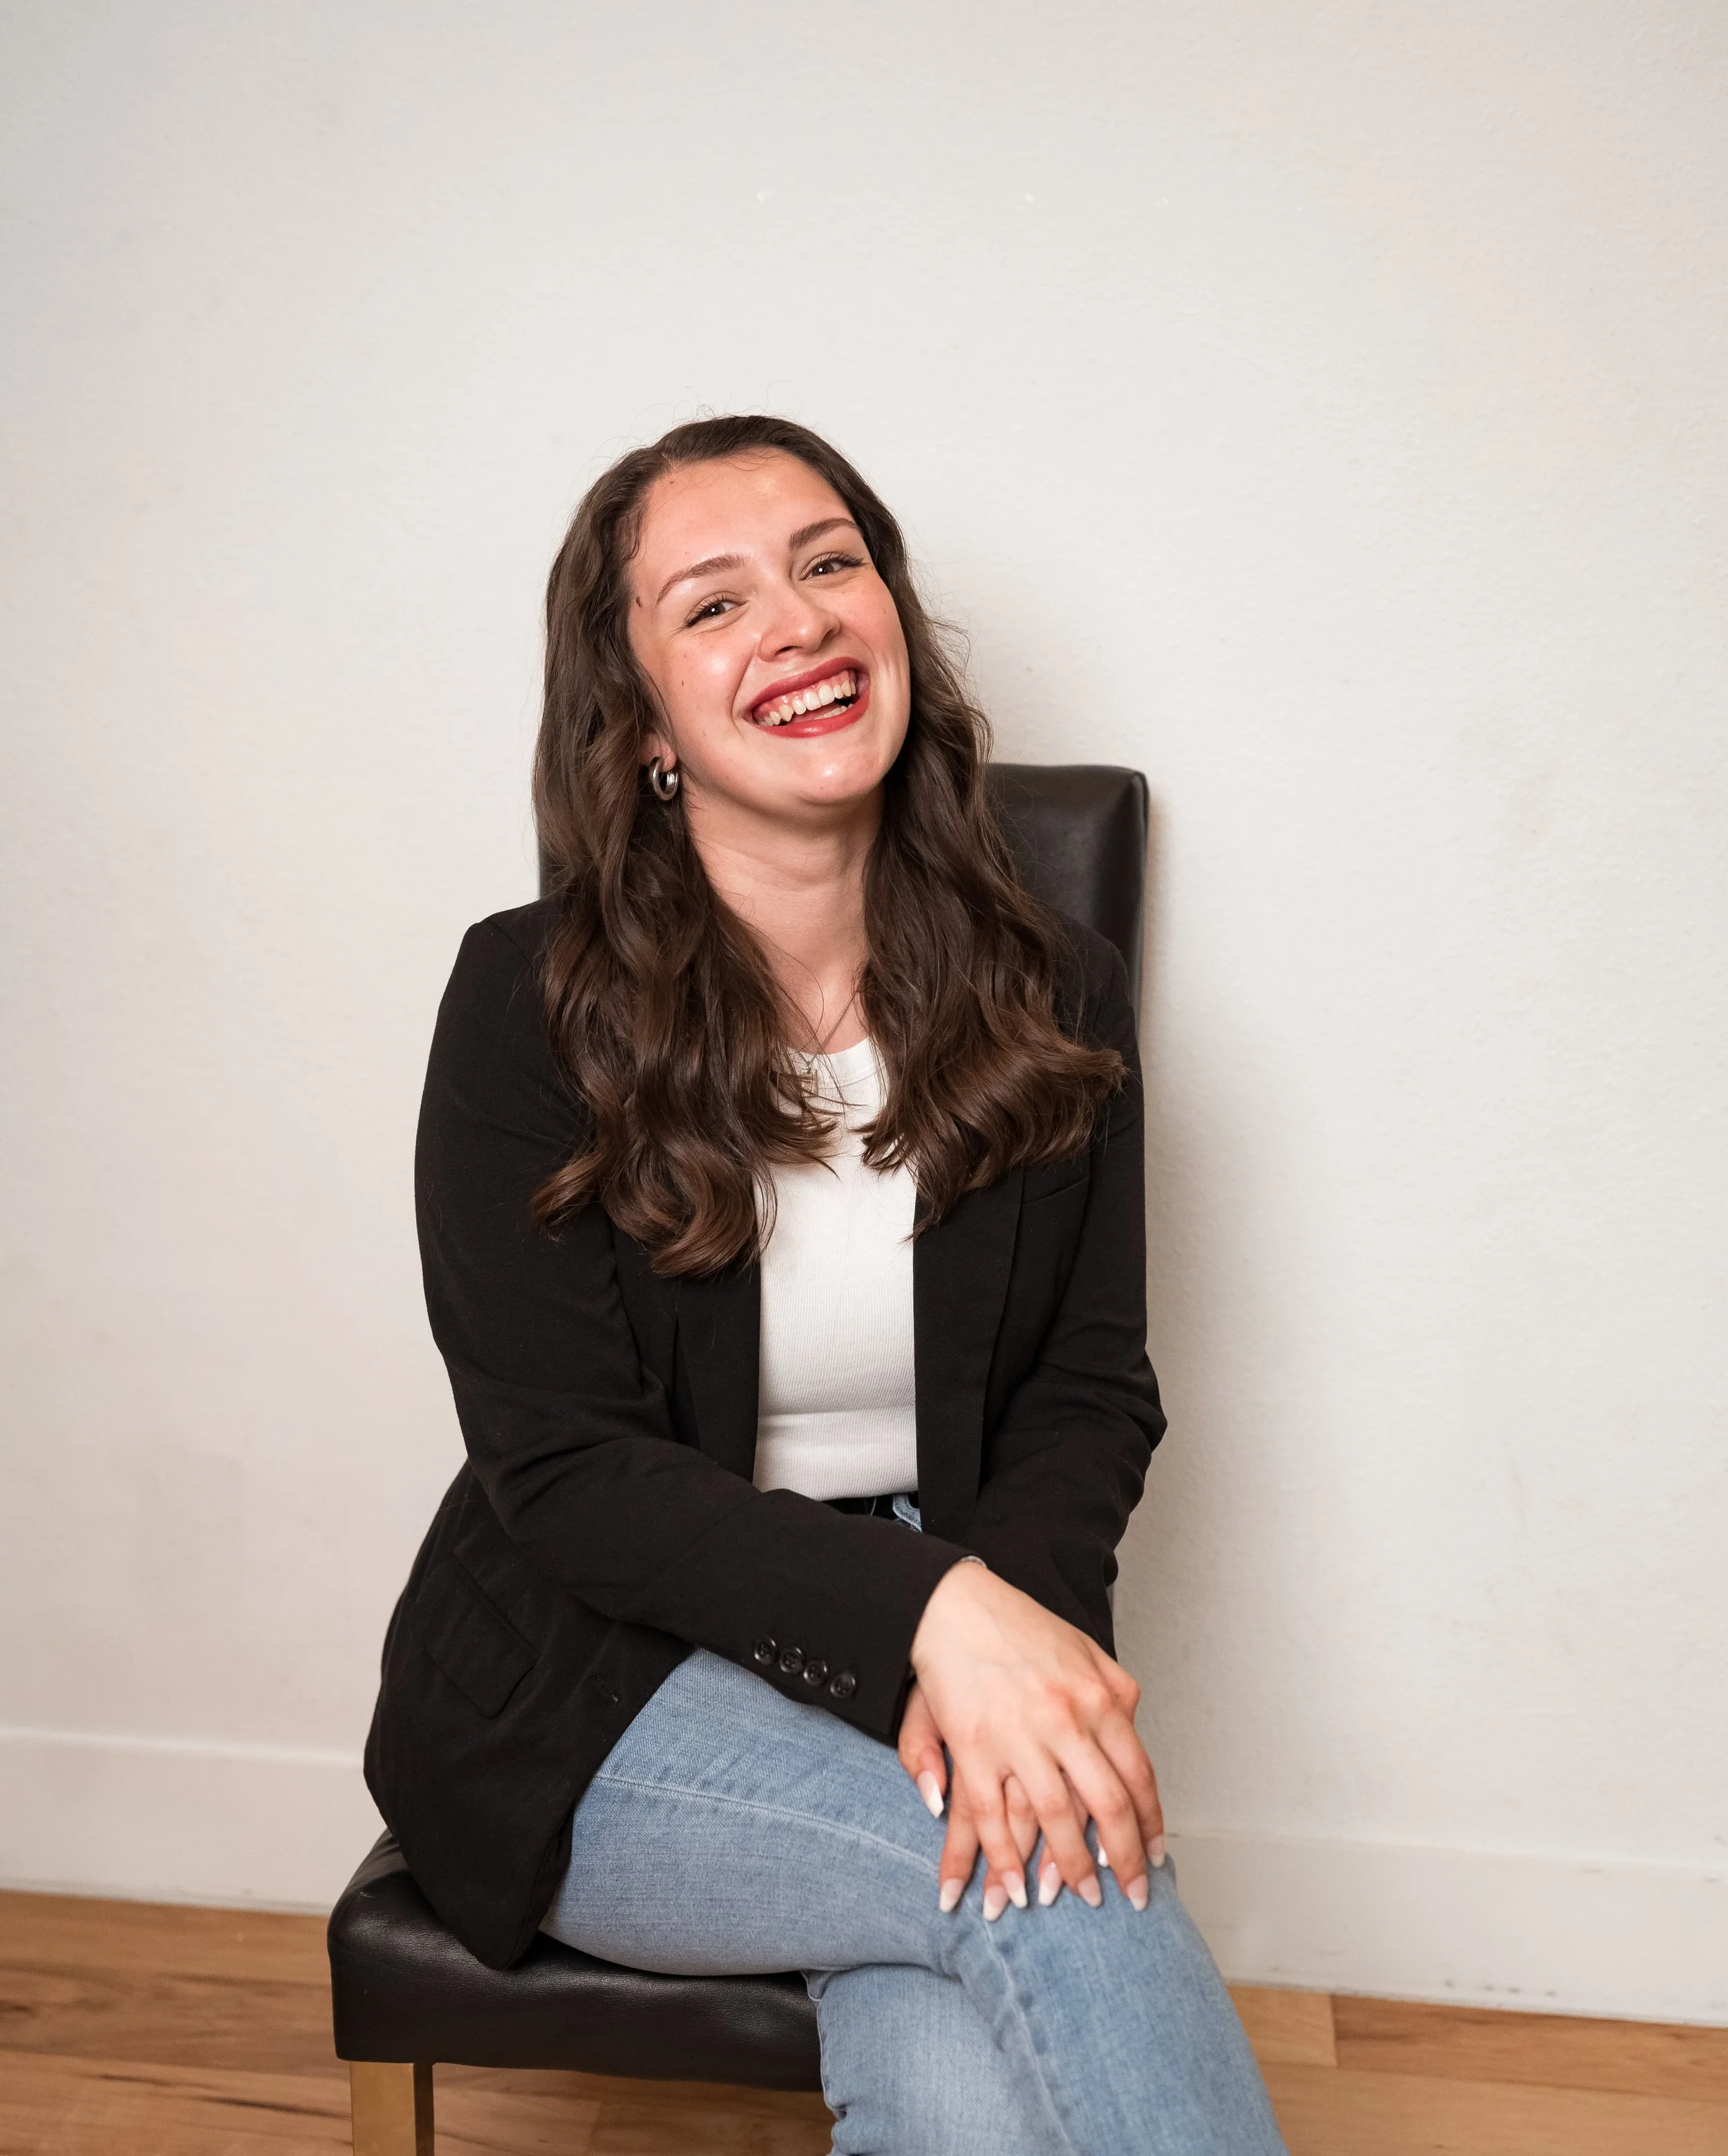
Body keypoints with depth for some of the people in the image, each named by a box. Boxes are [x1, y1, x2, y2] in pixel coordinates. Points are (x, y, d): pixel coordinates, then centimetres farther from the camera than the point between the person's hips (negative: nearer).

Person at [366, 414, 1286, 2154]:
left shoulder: (1048, 996, 1)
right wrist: (932, 1605, -26)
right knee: (1064, 1883, -28)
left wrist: (1008, 1639, -20)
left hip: (953, 1662, 3)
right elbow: (565, 1469, -12)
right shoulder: (530, 1003, -9)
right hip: (601, 1704, -2)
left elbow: (1090, 1394, 2)